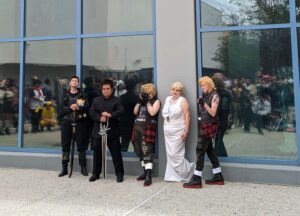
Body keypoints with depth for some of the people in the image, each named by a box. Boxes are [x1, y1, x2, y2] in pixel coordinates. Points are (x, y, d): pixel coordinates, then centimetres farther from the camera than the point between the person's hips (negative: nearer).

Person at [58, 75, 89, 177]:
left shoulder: (82, 94, 7)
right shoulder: (65, 94, 10)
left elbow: (87, 107, -6)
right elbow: (62, 108, 0)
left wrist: (78, 107, -21)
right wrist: (70, 107, -17)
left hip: (80, 122, -1)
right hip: (67, 121, 1)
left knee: (81, 145, 2)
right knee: (65, 145, 4)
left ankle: (83, 167, 12)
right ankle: (64, 168, 13)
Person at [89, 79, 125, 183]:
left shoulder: (117, 100, 3)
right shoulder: (96, 100, 11)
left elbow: (121, 111, -12)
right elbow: (91, 112, 1)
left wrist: (110, 114, -24)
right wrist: (99, 118, -16)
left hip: (113, 131, -2)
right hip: (98, 131, 3)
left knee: (116, 154, 3)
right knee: (97, 153, 10)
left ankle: (119, 174, 13)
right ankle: (96, 173, 23)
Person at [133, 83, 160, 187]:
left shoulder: (156, 101, 0)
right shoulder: (142, 101, 20)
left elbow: (152, 113, -15)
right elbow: (135, 112, 14)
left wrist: (147, 102, -8)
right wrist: (139, 101, 5)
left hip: (147, 128, -8)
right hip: (137, 127, 8)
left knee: (147, 152, -13)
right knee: (140, 152, 11)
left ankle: (149, 176, -14)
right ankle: (145, 172, 23)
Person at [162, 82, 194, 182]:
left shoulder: (182, 100, -7)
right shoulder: (167, 99, 13)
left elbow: (187, 116, -12)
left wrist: (186, 130, -17)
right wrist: (165, 127, 15)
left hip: (178, 132, -6)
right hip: (167, 131, 7)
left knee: (176, 154, -8)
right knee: (170, 154, 8)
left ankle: (186, 171, 11)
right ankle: (172, 175, 17)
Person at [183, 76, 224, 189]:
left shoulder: (214, 96, -10)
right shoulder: (205, 95, 13)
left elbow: (213, 113, -16)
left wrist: (204, 103, -23)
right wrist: (200, 104, 1)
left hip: (209, 126, -8)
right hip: (204, 125, 8)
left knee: (200, 150, -9)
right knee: (209, 150, 11)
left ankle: (196, 180, -5)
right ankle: (218, 176, 20)